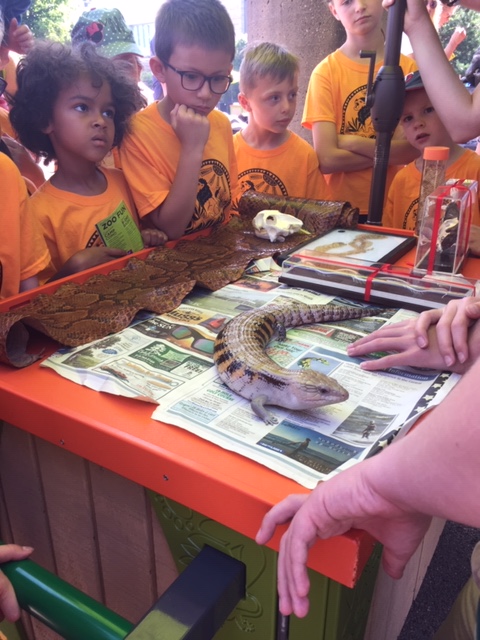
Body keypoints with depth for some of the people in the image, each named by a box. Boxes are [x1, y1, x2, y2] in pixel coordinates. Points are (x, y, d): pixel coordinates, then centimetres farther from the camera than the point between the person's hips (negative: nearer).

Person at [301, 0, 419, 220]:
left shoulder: (408, 68, 2)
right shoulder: (326, 71, -4)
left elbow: (416, 149, -7)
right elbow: (327, 159, -13)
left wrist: (351, 142, -12)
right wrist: (392, 152, -8)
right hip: (341, 209, -1)